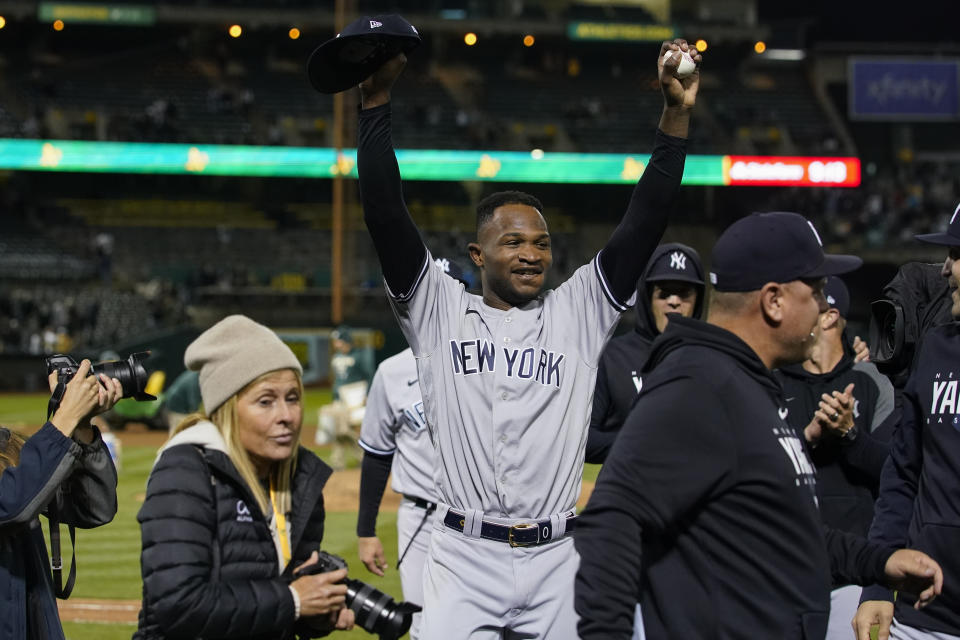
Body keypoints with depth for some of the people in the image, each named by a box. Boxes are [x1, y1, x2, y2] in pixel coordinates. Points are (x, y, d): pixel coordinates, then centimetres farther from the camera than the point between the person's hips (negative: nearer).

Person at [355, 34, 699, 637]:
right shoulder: (440, 310, 6)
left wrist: (676, 117, -7)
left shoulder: (577, 313, 9)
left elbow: (643, 225, 2)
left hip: (557, 562, 2)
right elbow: (386, 215, -3)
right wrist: (376, 102, -12)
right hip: (464, 558, -2)